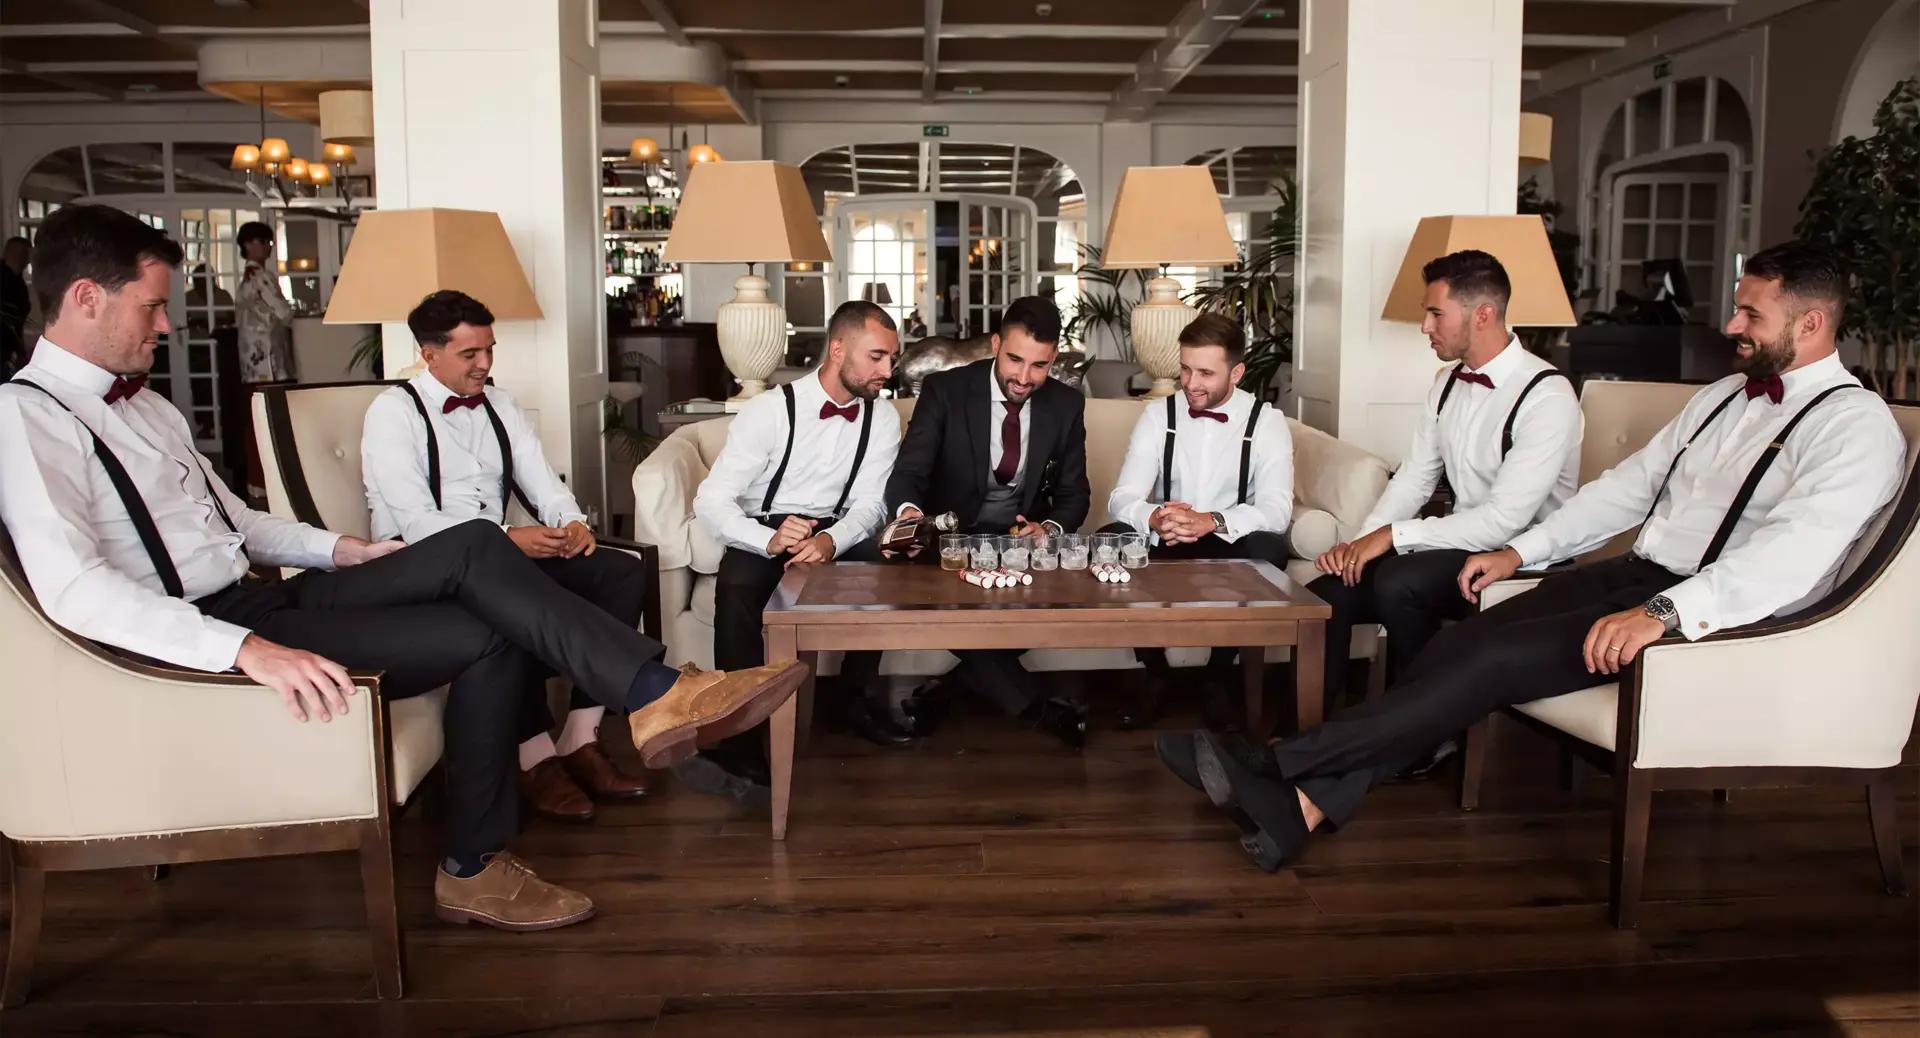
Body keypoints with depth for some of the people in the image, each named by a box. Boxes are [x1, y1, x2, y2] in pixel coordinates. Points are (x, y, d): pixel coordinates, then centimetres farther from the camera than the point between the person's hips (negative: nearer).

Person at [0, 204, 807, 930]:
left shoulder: (144, 405, 18)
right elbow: (72, 588, -26)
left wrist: (336, 550, 11)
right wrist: (249, 650, -34)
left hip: (260, 603, 8)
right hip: (201, 648, -8)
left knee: (473, 549, -12)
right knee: (487, 636, -22)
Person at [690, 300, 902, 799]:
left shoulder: (882, 418, 0)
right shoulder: (769, 410, -11)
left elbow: (869, 503, -6)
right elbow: (711, 499, -15)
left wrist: (832, 541, -30)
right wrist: (768, 539, -36)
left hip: (835, 537, 3)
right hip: (762, 536, -3)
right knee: (737, 587, -35)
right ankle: (741, 747, -31)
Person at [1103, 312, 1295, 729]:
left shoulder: (1267, 421, -7)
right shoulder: (1158, 415, -2)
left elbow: (1277, 509, -21)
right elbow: (1121, 498, -12)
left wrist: (1212, 521, -41)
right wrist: (1152, 518, -38)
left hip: (1232, 547, -1)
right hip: (1165, 544, 2)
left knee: (1269, 548, -34)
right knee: (1108, 540, -27)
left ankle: (1218, 679, -11)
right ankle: (1156, 677, -10)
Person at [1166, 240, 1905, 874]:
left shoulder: (1856, 425, -9)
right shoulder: (1723, 395, 18)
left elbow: (1793, 557, -25)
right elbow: (1628, 484, 21)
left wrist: (1664, 614, -38)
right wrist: (1521, 551, 11)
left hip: (1713, 616, -8)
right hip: (1636, 575, 8)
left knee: (1495, 658, -23)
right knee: (1461, 642, -15)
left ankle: (1278, 765, -21)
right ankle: (1306, 803, -21)